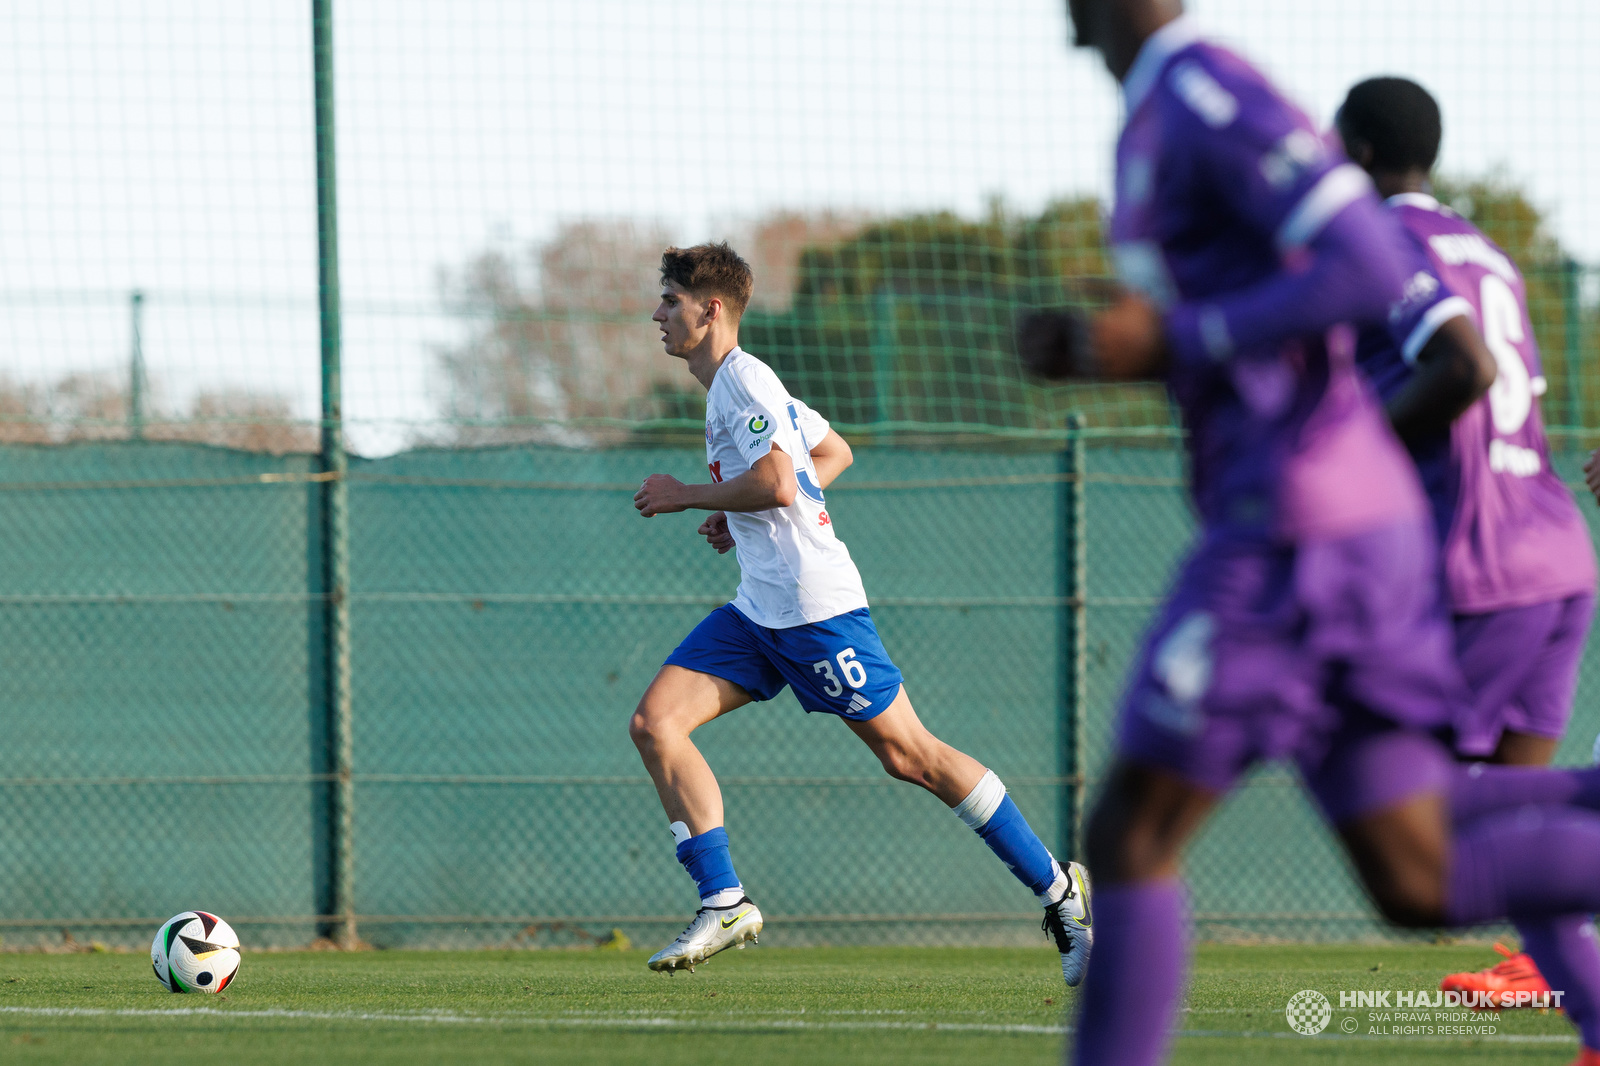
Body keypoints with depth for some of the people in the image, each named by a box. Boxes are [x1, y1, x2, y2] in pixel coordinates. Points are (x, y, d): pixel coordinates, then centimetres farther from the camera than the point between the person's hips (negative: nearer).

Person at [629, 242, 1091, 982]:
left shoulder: (742, 379, -12)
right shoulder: (733, 383, 18)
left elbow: (777, 483, -24)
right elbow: (834, 454, 28)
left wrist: (686, 497, -11)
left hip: (814, 605, -10)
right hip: (759, 609, 10)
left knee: (908, 754, -5)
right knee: (655, 722, -5)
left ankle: (1059, 889, 4)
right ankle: (723, 901, -7)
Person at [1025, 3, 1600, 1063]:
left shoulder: (1208, 92, -12)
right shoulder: (1172, 118, 22)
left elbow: (1373, 269, -21)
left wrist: (1175, 340, -17)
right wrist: (1093, 350, 18)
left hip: (1291, 534, -10)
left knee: (1130, 836, -2)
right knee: (1422, 886, 3)